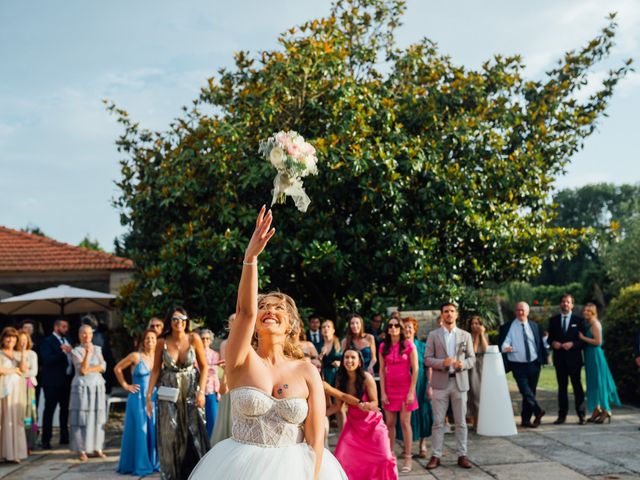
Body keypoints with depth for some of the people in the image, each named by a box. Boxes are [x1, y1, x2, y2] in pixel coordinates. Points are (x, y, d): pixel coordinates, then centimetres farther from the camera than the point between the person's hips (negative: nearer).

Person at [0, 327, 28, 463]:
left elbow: (24, 369, 0)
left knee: (16, 420, -1)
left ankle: (14, 453, 0)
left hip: (17, 391, 4)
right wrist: (15, 370, -1)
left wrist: (23, 352, -4)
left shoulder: (18, 355, 17)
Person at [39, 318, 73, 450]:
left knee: (65, 408, 13)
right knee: (49, 409, -3)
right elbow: (47, 360, -20)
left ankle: (64, 436, 23)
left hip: (67, 380, 7)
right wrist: (62, 351, -28)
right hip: (53, 381, -7)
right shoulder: (47, 341, -8)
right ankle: (46, 440, 1)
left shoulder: (67, 341, 15)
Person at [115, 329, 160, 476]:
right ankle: (139, 465, 9)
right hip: (138, 398, -3)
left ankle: (154, 462, 16)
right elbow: (117, 368, 4)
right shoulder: (135, 356, -6)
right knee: (139, 430, -1)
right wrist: (125, 385, 2)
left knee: (154, 430, 4)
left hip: (154, 398, 3)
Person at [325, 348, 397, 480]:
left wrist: (366, 406, -41)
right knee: (342, 458, -8)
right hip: (353, 423, 3)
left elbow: (375, 404, -19)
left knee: (384, 458, -5)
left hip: (372, 423, -3)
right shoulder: (340, 379, -11)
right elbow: (337, 406, -2)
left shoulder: (366, 378, -22)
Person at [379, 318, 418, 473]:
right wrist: (382, 392, 0)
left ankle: (407, 458, 4)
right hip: (389, 388, 3)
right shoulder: (383, 346, 5)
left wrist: (411, 392, -10)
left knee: (405, 422, -3)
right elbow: (382, 370, 5)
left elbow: (415, 369, -6)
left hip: (405, 387, -3)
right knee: (390, 423, 4)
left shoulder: (408, 345, -5)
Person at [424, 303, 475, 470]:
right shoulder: (433, 335, 2)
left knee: (461, 422, 6)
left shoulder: (465, 335, 7)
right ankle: (436, 456, 7)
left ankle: (462, 455, 14)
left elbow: (472, 358, 6)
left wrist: (463, 364, -15)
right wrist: (442, 363, -19)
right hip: (440, 383, -1)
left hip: (460, 382, 1)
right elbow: (427, 359, -2)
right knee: (438, 422, 2)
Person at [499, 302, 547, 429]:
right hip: (518, 365, -3)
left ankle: (526, 419, 19)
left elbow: (540, 343, 13)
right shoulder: (507, 327, -2)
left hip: (533, 364, 3)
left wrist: (542, 359, 8)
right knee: (526, 391, -17)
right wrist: (506, 347, -33)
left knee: (531, 392, 9)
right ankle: (538, 411, -6)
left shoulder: (535, 326, 10)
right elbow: (504, 343, -11)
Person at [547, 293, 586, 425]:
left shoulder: (578, 320, 2)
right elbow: (550, 338, 11)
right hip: (560, 358, 2)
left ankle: (581, 415, 6)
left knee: (577, 386, 1)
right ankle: (562, 415, 10)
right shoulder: (553, 320, 9)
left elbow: (583, 339, 0)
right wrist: (553, 343, -10)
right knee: (562, 387, 7)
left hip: (574, 358, -2)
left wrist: (572, 344, -16)